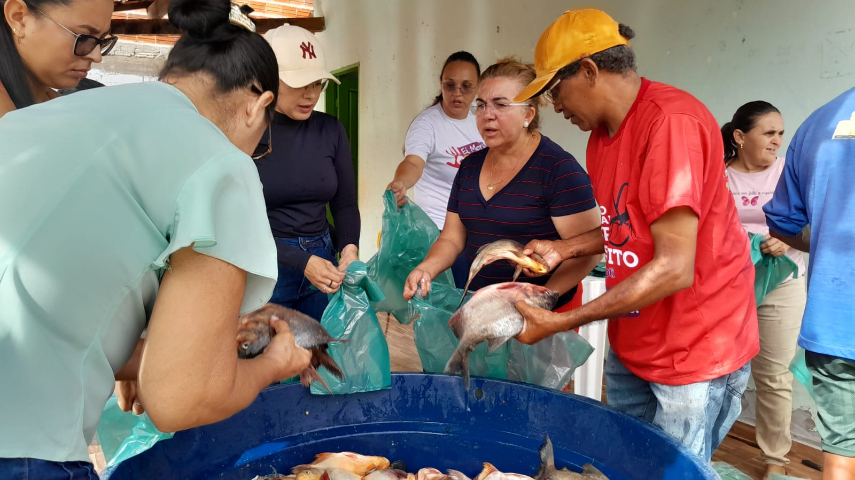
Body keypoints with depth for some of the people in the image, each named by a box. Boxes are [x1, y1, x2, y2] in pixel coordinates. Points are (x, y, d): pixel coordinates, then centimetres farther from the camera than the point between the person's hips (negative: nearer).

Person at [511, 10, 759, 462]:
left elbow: (674, 268, -26)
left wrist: (559, 323, -23)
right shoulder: (602, 132, 5)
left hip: (696, 351, -8)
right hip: (629, 346, 8)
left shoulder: (671, 122, -23)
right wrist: (563, 249, -1)